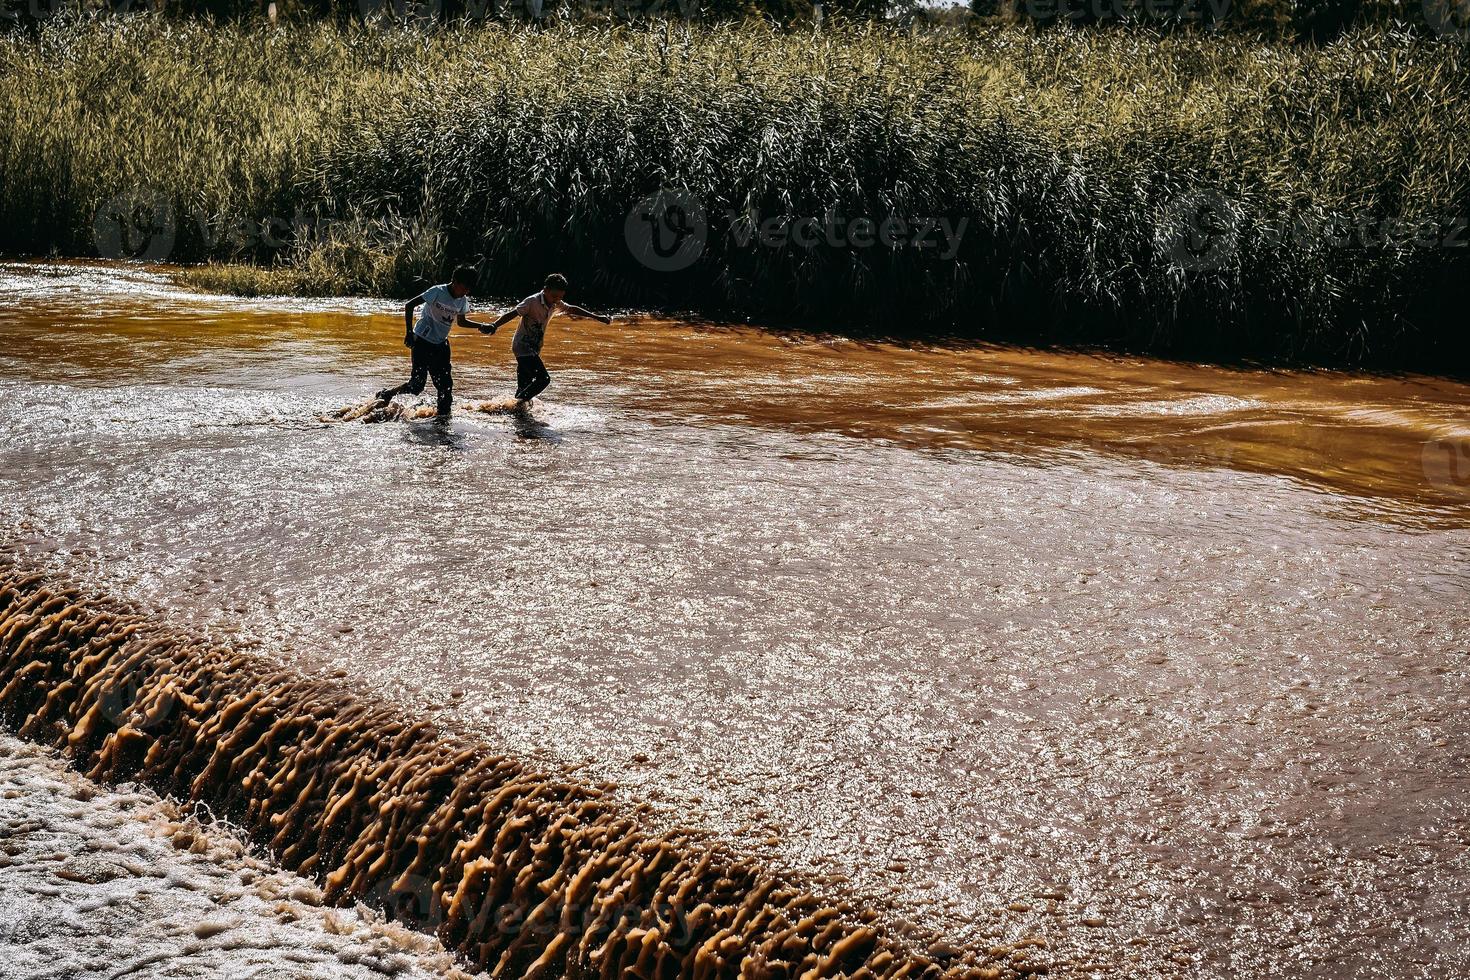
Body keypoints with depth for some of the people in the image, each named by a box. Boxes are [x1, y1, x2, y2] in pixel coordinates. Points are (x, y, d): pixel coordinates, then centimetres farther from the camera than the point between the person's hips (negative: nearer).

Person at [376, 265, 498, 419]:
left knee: (445, 385, -1)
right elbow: (409, 305, -16)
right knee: (417, 384, -9)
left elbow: (461, 321, 21)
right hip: (423, 341, -6)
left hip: (441, 344, 6)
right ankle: (386, 395, 11)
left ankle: (443, 415, 9)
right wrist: (409, 332, -20)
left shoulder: (463, 301, 2)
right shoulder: (438, 292, -18)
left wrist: (481, 326, 5)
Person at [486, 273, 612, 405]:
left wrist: (598, 317, 25)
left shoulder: (555, 304, 7)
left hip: (534, 349, 8)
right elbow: (512, 314, -22)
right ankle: (518, 403, -13)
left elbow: (573, 310, 21)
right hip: (523, 346, -8)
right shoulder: (532, 302, -16)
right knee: (543, 378, -18)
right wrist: (494, 326, -35)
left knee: (525, 387, 9)